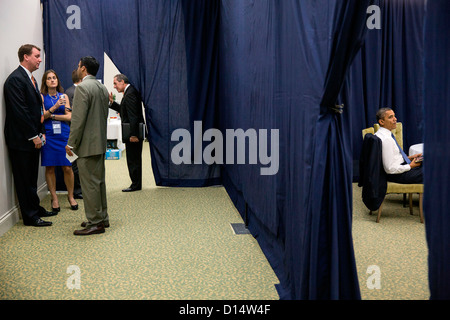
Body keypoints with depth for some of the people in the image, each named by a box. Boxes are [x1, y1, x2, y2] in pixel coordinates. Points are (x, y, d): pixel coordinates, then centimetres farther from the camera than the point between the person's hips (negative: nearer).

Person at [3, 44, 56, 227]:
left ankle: (35, 209, 27)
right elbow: (20, 111, -20)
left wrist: (41, 132, 12)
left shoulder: (30, 78, 15)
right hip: (21, 140, -9)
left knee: (32, 177, 17)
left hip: (33, 138, 9)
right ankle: (30, 216, 9)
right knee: (24, 179, 1)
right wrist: (33, 136, -17)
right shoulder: (15, 79, -15)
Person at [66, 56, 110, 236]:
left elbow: (78, 118, -19)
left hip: (88, 144, -9)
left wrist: (71, 143, -13)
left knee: (90, 184, -4)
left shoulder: (83, 88, -14)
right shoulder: (103, 88, 13)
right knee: (99, 181, 16)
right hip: (100, 143, 9)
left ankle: (95, 223, 1)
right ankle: (102, 218, 24)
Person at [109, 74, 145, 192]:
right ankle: (136, 183, 23)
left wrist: (133, 134, -24)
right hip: (132, 133, 11)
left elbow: (133, 116, -22)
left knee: (133, 160, -3)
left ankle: (136, 185, 5)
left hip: (133, 133, -11)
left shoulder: (130, 94, -17)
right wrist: (112, 102, 12)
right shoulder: (129, 92, 16)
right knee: (134, 159, 15)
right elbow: (123, 110, 23)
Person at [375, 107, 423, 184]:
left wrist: (410, 157, 11)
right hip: (397, 176, -11)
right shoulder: (386, 139, -24)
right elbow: (390, 169, -26)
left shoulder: (380, 134, 8)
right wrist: (410, 166, -14)